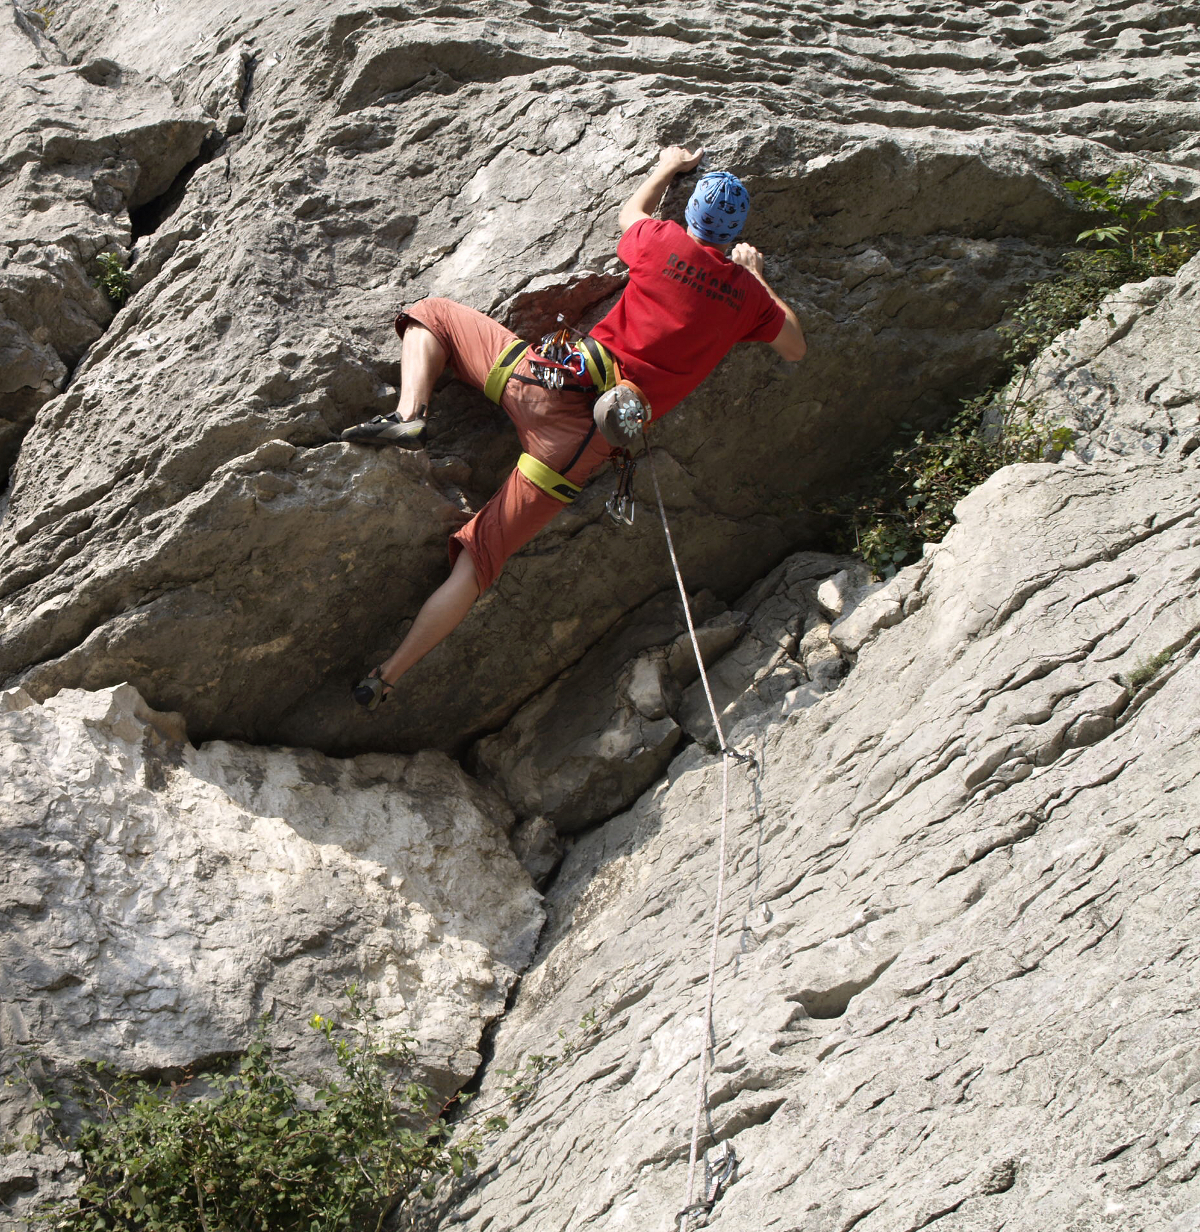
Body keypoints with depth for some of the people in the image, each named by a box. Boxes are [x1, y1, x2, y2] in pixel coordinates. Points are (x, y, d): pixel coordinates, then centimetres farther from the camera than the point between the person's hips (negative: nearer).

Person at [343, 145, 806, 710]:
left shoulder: (666, 243, 4)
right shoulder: (748, 293, 6)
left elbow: (629, 214, 30)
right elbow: (795, 347, 26)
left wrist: (666, 168, 47)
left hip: (550, 380, -2)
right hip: (588, 439, 2)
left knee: (431, 315, 20)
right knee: (479, 557, 4)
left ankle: (409, 416, -5)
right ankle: (386, 677, -2)